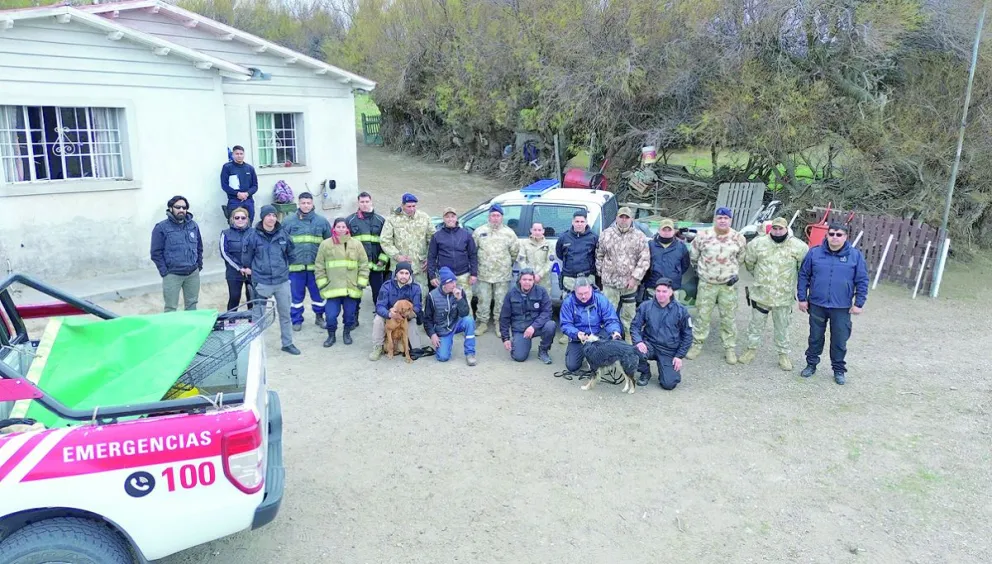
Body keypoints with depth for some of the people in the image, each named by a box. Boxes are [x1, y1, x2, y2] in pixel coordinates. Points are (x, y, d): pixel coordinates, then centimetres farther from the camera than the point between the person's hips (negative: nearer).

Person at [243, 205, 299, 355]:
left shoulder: (283, 234, 0)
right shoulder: (254, 236, -8)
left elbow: (290, 253, 14)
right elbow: (248, 255, 6)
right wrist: (247, 268, 15)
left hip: (282, 281, 3)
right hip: (262, 282, -3)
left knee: (285, 314, 12)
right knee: (258, 315, 6)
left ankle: (288, 343, 25)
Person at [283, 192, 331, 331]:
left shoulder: (322, 221, 4)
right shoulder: (289, 221, 2)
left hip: (316, 266, 1)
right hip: (295, 266, -1)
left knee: (318, 294, 11)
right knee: (296, 295, 9)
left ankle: (319, 316, 29)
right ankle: (296, 320, 22)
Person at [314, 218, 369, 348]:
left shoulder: (356, 244, 3)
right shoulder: (325, 244, 2)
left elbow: (364, 265, 4)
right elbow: (319, 266, 5)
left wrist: (361, 283, -1)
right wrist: (322, 283, -1)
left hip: (351, 287, 1)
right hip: (332, 287, -1)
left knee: (350, 314, 8)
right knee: (331, 315, -3)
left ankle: (347, 333, 33)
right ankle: (331, 335, 20)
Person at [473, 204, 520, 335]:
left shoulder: (509, 233, 3)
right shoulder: (480, 231, 4)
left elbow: (515, 250, 11)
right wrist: (480, 261, 11)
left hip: (503, 275, 0)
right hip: (484, 274, 0)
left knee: (501, 300, 5)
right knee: (483, 299, 5)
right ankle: (483, 323, 18)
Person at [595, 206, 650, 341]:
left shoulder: (639, 237, 0)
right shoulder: (607, 234, 4)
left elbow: (645, 260, -4)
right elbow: (599, 255, 11)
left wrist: (635, 277, -11)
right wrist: (601, 272, 6)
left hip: (630, 283, 0)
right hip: (609, 282, 0)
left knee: (628, 315, 10)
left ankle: (629, 338, 24)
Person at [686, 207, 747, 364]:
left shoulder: (739, 238, -2)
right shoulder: (703, 236, -6)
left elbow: (741, 259, 14)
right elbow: (693, 256, 8)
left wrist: (735, 273, 5)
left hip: (728, 285, 0)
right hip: (706, 283, 0)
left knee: (729, 318, 7)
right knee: (702, 315, 8)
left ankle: (730, 348, 18)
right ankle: (697, 344, 21)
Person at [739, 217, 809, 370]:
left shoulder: (798, 247, -10)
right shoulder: (758, 243, -8)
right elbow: (749, 262, 8)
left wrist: (796, 281, 10)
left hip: (784, 296, -1)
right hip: (760, 293, 1)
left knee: (782, 327, 12)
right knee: (756, 323, 14)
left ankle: (783, 354, 26)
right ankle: (752, 348, 30)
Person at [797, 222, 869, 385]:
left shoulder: (855, 255, -5)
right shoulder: (814, 252, -3)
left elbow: (862, 281, 0)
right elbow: (803, 276, 3)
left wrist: (859, 303, -4)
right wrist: (802, 298, 1)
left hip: (842, 308, -1)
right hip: (817, 305, 1)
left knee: (839, 341, 8)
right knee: (815, 337, 14)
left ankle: (839, 370, 24)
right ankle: (811, 364, 29)